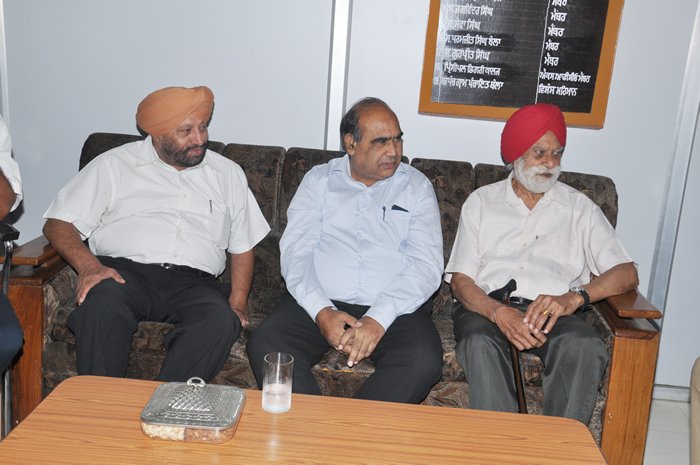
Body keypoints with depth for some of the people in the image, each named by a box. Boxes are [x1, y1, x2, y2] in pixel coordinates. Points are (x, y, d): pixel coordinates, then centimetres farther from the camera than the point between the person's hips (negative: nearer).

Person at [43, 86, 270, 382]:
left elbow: (243, 246, 21)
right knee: (102, 308, -36)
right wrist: (88, 266, -12)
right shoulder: (114, 165, 13)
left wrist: (237, 304, 5)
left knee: (221, 321, -33)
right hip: (124, 271, -1)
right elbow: (58, 224, 9)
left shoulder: (228, 174, 20)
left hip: (193, 282, 1)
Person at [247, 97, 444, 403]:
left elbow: (426, 265, -1)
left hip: (394, 308, 0)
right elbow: (295, 251, 3)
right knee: (264, 346, -25)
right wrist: (321, 310, -16)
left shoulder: (416, 187, 10)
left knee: (423, 362, -30)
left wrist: (379, 318, -17)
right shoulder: (318, 180, 13)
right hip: (319, 302, 1)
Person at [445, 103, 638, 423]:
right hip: (487, 306, 0)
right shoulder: (481, 201, 15)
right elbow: (461, 279, 4)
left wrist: (574, 297, -18)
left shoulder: (579, 207, 16)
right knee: (480, 343, -35)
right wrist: (499, 313, -18)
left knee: (585, 347, -33)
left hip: (554, 312, 1)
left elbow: (627, 273, 4)